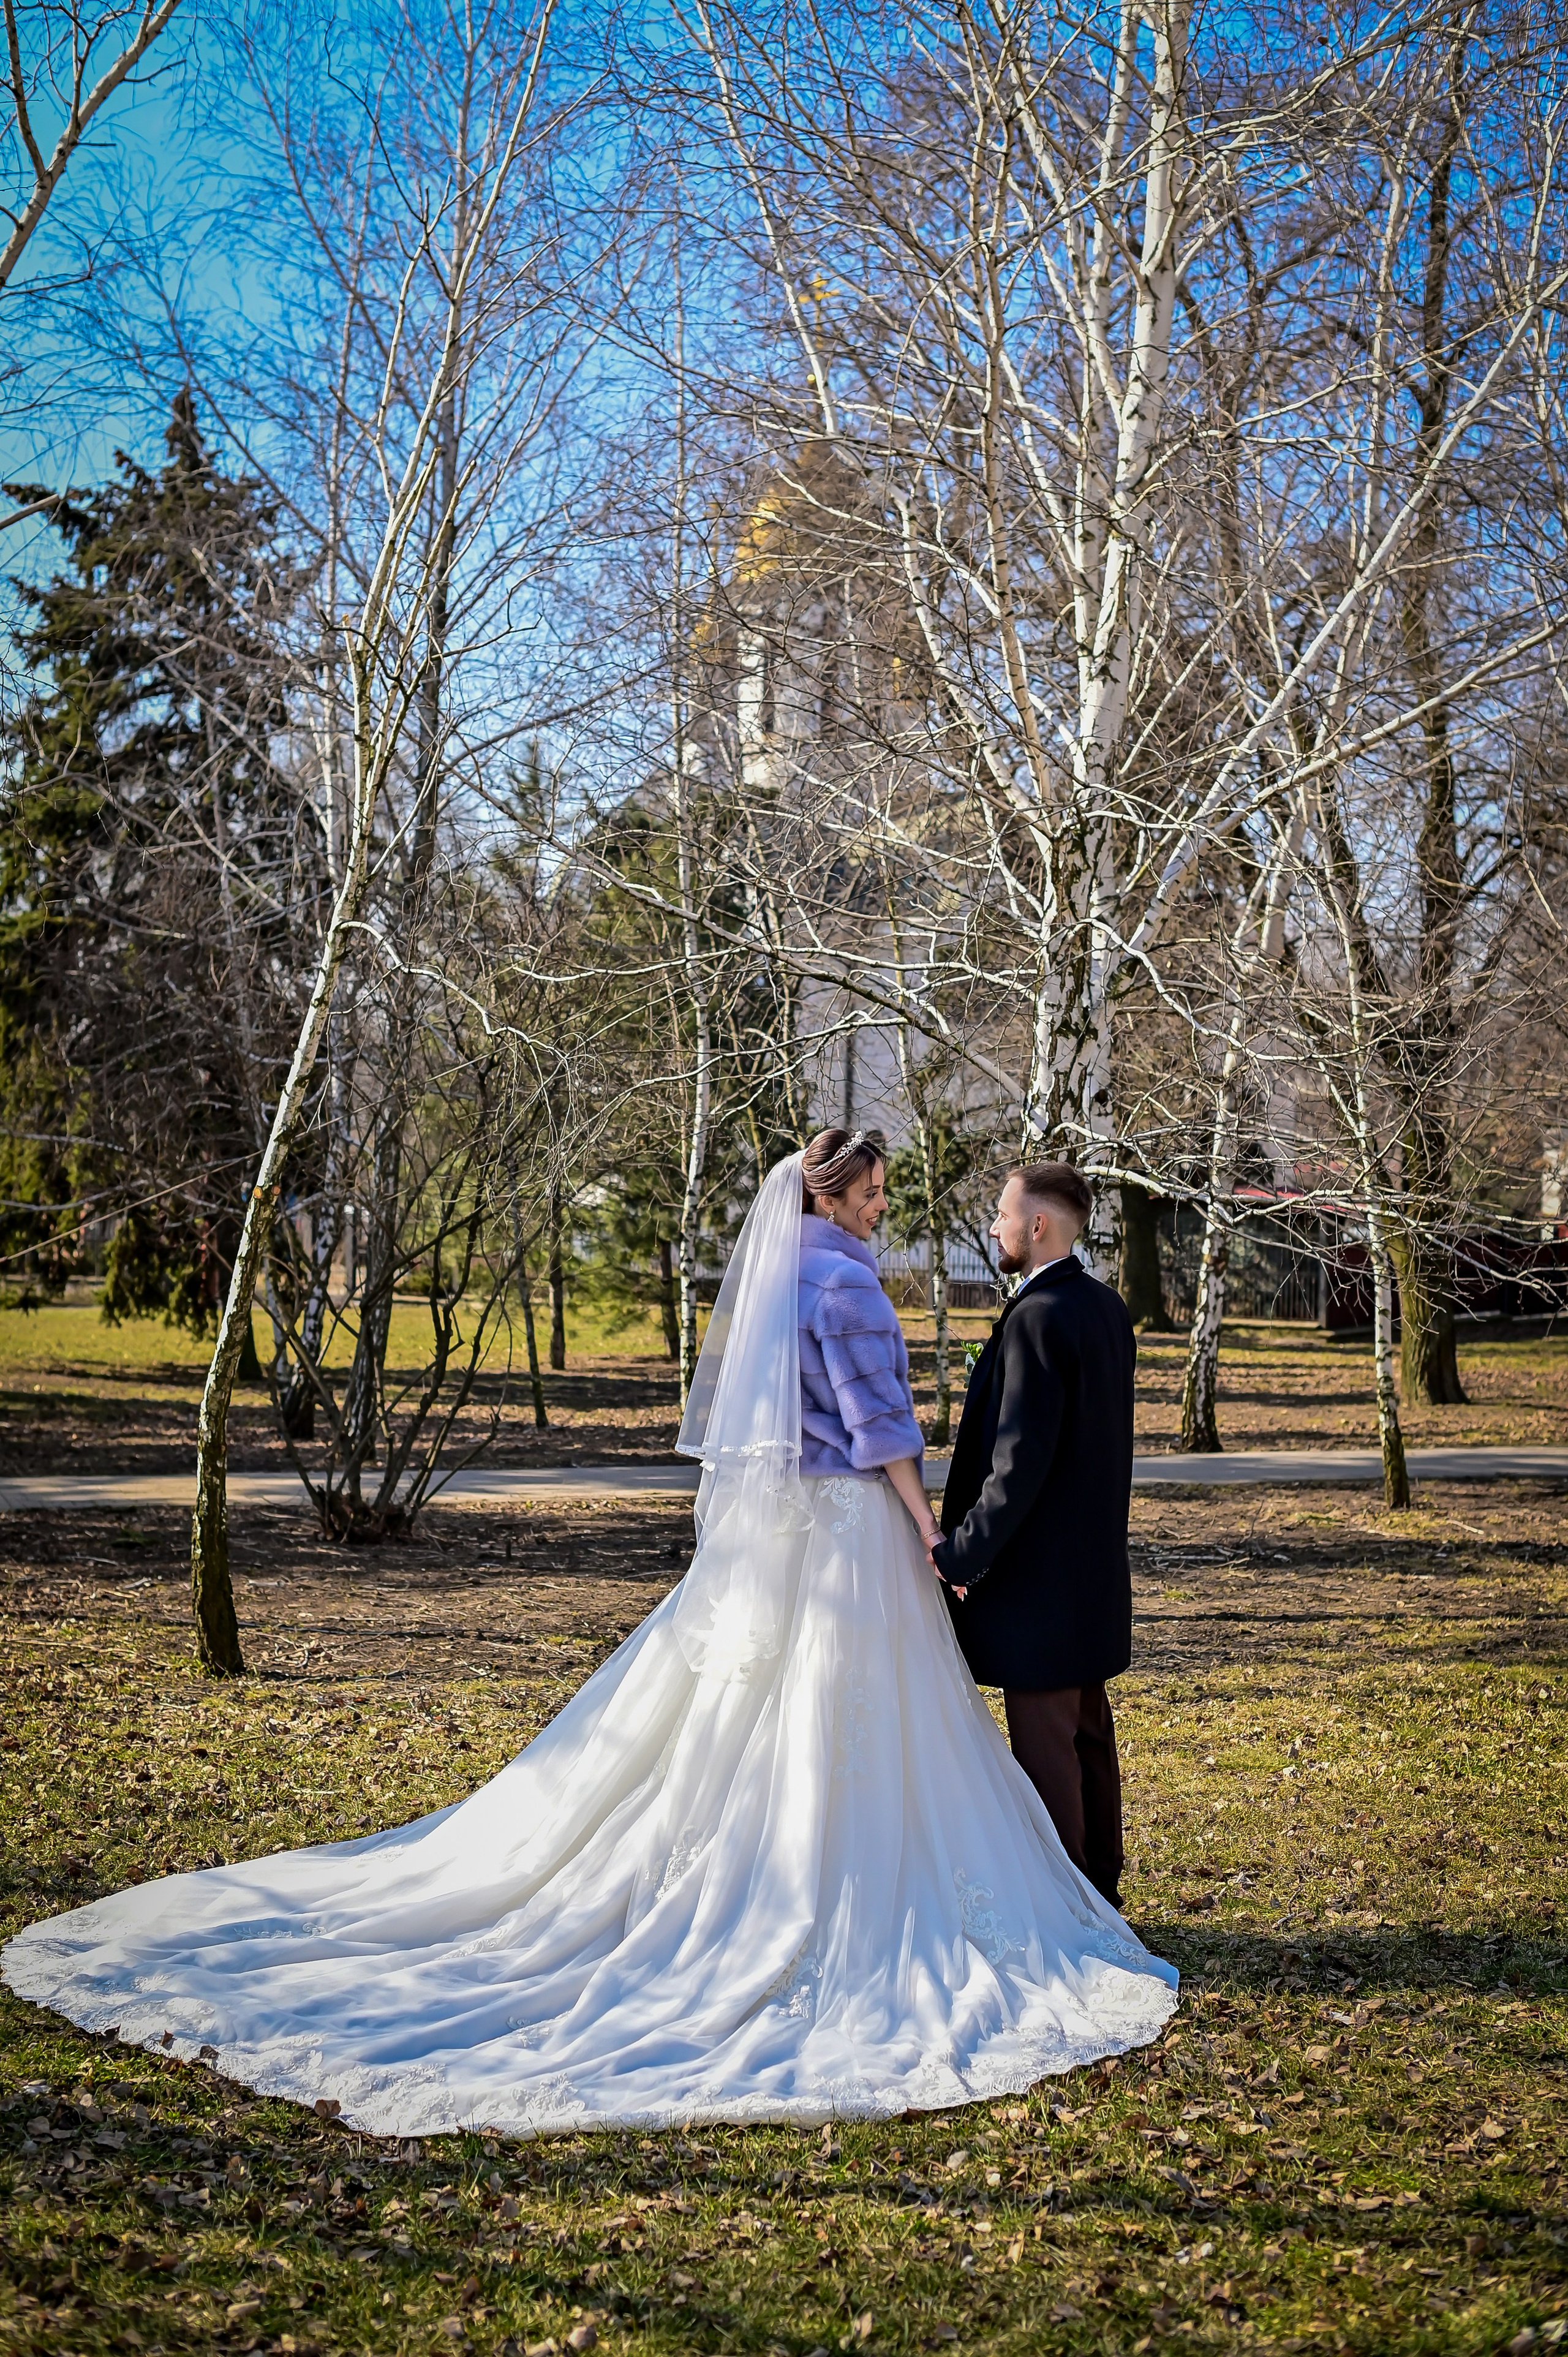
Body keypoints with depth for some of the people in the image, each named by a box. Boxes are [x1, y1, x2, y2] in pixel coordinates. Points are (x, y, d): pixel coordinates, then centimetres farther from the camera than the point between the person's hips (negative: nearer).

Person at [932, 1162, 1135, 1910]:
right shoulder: (1107, 1307, 9)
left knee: (1044, 1742, -1)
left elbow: (1021, 1460, -24)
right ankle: (1099, 1887, 28)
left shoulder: (1036, 1318, -20)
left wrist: (964, 1552, -17)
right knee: (1087, 1729, 18)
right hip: (1093, 1562, 10)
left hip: (1037, 1569, -10)